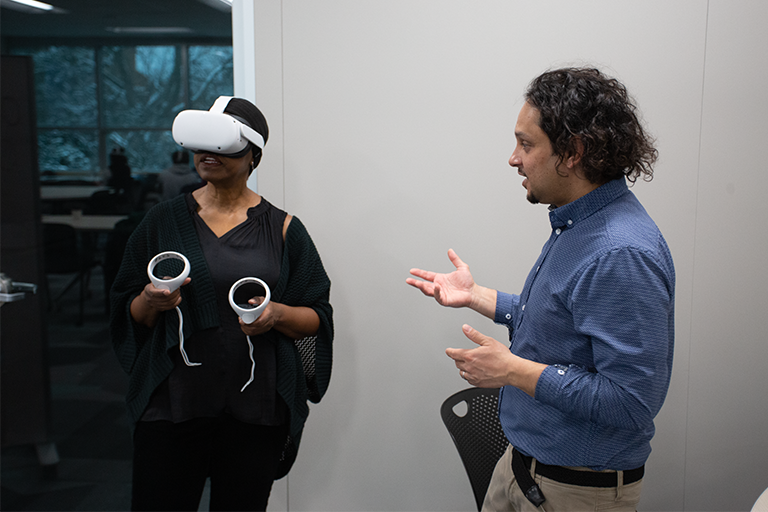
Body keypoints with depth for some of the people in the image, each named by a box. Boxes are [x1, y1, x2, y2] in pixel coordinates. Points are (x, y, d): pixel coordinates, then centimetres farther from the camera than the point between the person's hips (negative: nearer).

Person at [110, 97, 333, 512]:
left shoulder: (282, 228, 2)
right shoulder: (164, 220, 5)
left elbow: (318, 317, 3)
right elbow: (128, 317, 8)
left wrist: (277, 313, -16)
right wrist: (150, 303, -13)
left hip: (255, 408, 0)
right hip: (172, 401, 1)